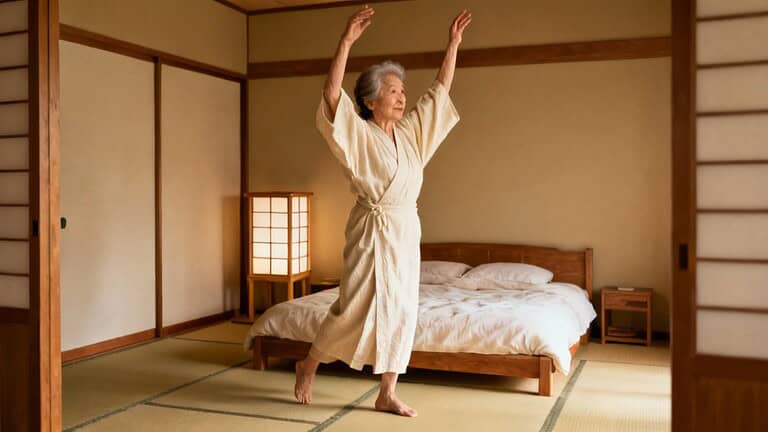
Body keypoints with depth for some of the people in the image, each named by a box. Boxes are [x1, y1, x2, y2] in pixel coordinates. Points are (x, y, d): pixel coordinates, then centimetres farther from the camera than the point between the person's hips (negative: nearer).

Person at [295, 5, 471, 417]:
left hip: (407, 230, 7)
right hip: (372, 231, -7)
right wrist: (346, 41, -30)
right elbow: (331, 96, -25)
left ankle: (387, 394, 17)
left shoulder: (410, 131, 10)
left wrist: (453, 42, 14)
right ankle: (308, 366, 23)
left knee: (401, 310, 7)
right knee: (355, 308, -3)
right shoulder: (358, 134, -9)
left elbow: (440, 90, 17)